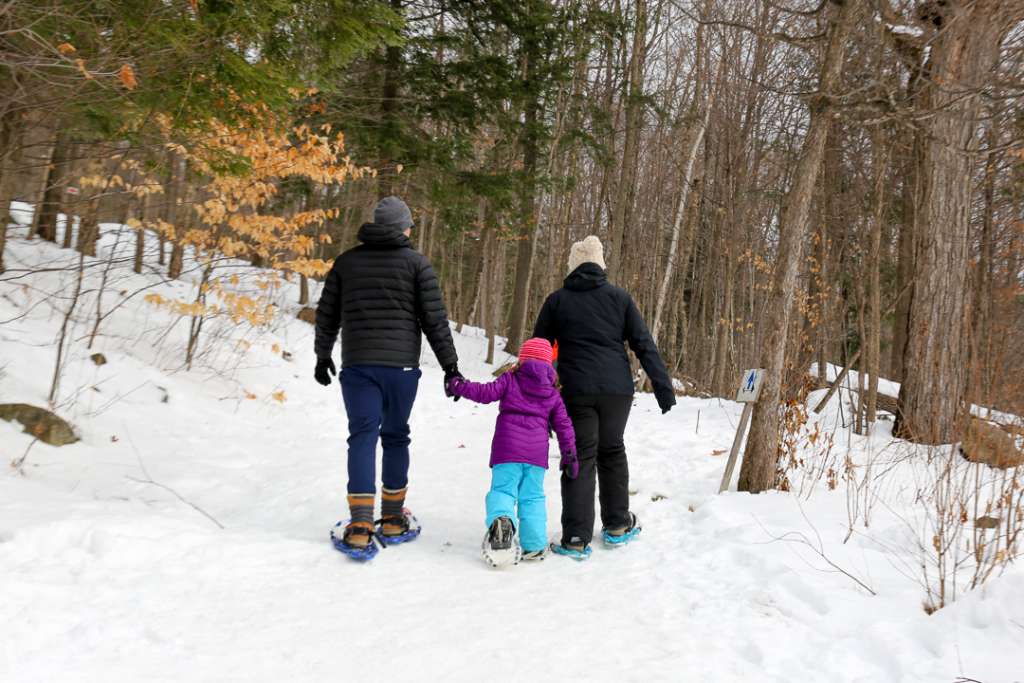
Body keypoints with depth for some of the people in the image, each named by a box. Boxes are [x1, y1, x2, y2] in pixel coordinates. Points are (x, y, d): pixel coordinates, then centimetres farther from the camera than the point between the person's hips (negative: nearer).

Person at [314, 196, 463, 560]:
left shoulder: (346, 260, 9)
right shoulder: (416, 262, 1)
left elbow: (326, 315, 14)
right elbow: (435, 319, -2)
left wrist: (322, 356, 26)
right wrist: (450, 365, 4)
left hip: (357, 364, 1)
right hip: (401, 365, -1)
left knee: (362, 437, 1)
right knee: (396, 437, 11)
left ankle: (360, 527, -9)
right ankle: (392, 521, 20)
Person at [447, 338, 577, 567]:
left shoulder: (510, 380, 6)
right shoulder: (553, 393, 15)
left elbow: (486, 393, -4)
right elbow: (563, 426, 14)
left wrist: (459, 386, 6)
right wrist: (569, 456, 18)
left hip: (507, 448, -2)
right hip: (537, 452, 2)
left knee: (502, 490, -3)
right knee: (533, 497, 10)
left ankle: (500, 520, -33)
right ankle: (534, 545, 8)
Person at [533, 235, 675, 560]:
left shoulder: (557, 301, 6)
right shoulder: (620, 298, 7)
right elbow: (644, 344, 3)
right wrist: (663, 386, 4)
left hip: (576, 390, -1)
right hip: (617, 388, 2)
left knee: (580, 459, 3)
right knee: (612, 452, 18)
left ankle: (576, 538, -1)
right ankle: (617, 525, 27)